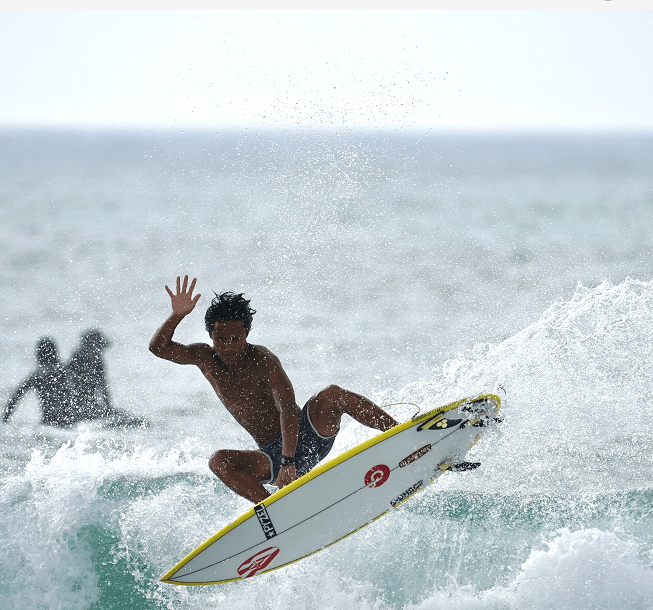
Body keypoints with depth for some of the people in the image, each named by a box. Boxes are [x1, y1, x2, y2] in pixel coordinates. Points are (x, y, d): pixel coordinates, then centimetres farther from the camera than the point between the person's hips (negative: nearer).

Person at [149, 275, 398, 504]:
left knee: (331, 395, -32)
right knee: (219, 461, -24)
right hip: (273, 457, 5)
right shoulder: (206, 358, 2)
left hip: (308, 439, -4)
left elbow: (288, 411, -26)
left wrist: (288, 462, -37)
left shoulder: (263, 362, -16)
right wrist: (177, 315, -19)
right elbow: (158, 348, 0)